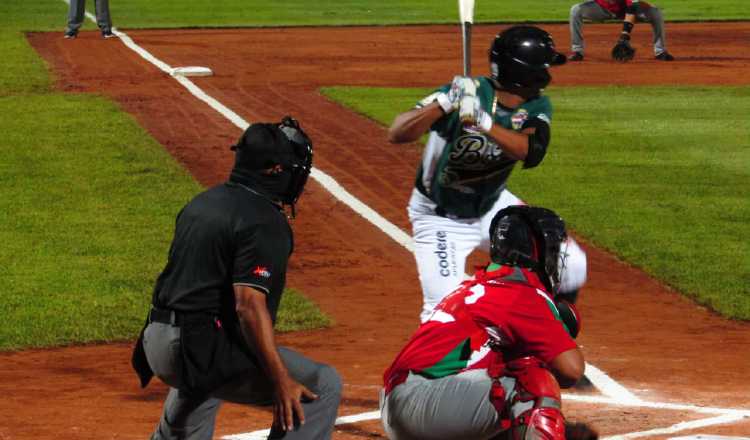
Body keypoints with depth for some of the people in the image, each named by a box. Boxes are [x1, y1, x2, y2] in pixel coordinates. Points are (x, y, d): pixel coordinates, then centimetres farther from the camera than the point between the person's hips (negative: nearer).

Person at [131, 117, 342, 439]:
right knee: (322, 386, -10)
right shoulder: (265, 222, -13)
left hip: (157, 341, 10)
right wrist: (281, 380, -27)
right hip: (203, 349, -10)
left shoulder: (201, 203, 14)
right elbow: (250, 304, -24)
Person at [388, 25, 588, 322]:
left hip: (492, 206, 5)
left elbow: (531, 152, -33)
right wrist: (444, 104, -51)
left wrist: (485, 123, -49)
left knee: (571, 265, 1)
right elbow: (397, 134, -35)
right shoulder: (467, 93, -27)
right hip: (441, 218, -5)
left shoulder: (537, 107, -12)